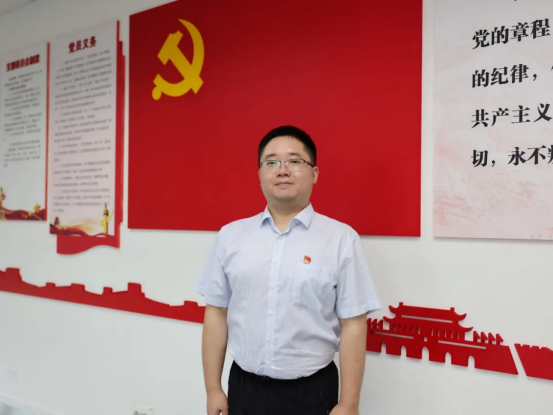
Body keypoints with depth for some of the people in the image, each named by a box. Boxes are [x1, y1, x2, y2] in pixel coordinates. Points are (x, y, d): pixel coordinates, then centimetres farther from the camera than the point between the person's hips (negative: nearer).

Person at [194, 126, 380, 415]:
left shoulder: (341, 239, -7)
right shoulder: (230, 236, 1)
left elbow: (352, 326, -8)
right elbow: (216, 314, 3)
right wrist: (213, 389, 4)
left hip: (311, 391, -2)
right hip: (244, 388, 3)